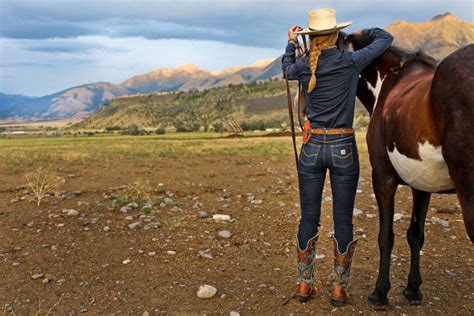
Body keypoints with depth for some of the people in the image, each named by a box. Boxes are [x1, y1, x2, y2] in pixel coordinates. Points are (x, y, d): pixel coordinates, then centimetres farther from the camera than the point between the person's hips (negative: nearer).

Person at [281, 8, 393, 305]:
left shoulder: (303, 66, 0)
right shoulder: (351, 62, -7)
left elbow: (287, 69, 26)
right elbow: (386, 38, 9)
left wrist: (291, 43, 39)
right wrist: (363, 33, 27)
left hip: (312, 147, 2)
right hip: (344, 148, -2)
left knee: (309, 218, 12)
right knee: (343, 220, 7)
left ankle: (305, 284, 21)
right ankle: (339, 288, 16)